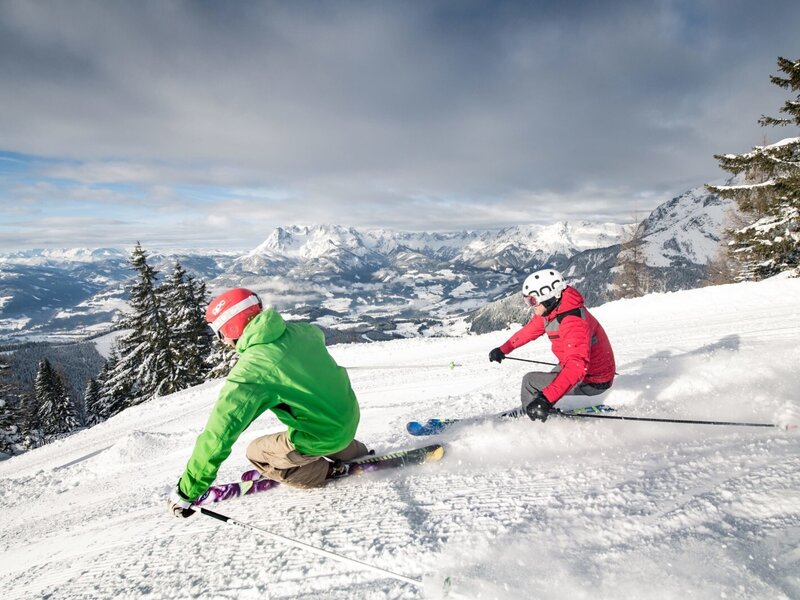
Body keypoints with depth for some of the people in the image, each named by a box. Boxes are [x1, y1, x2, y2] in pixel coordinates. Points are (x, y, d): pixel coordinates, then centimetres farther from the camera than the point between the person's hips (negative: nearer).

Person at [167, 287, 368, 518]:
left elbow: (218, 435, -23)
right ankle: (358, 455, 40)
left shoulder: (250, 369, -23)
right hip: (351, 416, 7)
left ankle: (327, 472, 19)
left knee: (257, 453, 15)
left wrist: (187, 491, -13)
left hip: (323, 438, -7)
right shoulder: (299, 331, -4)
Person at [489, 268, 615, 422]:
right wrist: (504, 349, 21)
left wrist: (546, 399, -55)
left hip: (592, 381, -9)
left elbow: (577, 365, -45)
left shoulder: (573, 321, -33)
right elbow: (530, 330, 13)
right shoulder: (550, 310, -5)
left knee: (531, 382, -7)